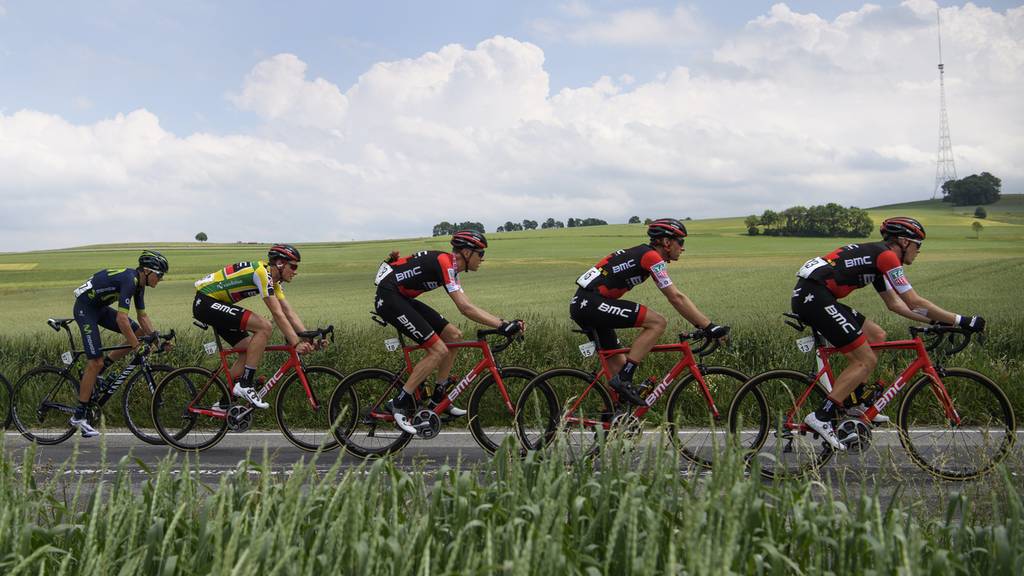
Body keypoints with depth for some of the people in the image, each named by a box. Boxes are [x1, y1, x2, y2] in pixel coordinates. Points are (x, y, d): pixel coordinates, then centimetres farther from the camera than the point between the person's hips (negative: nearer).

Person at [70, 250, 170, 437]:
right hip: (85, 308, -9)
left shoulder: (139, 283, 3)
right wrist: (138, 348, -27)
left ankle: (97, 371, 7)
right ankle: (79, 416, -5)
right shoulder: (129, 280, -27)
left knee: (139, 332, 2)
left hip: (100, 307, 9)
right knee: (96, 362, -13)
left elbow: (143, 317, 9)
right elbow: (121, 319, -32)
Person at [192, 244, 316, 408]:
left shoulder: (273, 280, 9)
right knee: (264, 327, -21)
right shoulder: (262, 273, -21)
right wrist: (296, 343, -24)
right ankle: (245, 385, -16)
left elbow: (289, 313, 6)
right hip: (205, 301, -10)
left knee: (250, 349, 7)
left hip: (215, 304, 10)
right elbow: (277, 314, -24)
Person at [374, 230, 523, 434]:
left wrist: (504, 322, 4)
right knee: (438, 350, -15)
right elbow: (466, 309, -25)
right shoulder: (444, 263, -19)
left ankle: (438, 398, 14)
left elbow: (468, 308, 12)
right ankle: (399, 403, -8)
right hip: (389, 297, -10)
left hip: (402, 299, 10)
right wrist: (502, 326, -27)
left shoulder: (450, 267, 12)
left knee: (453, 336, 7)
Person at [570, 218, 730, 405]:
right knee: (658, 322, -15)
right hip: (591, 303, -10)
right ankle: (624, 380, -14)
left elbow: (676, 298, 23)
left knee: (619, 363, 17)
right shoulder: (652, 257, -9)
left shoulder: (642, 254, 20)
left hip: (581, 305, 10)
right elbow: (676, 298, -14)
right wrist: (709, 327, -11)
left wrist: (704, 325, 20)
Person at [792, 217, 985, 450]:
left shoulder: (876, 257, 24)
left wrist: (934, 320, 24)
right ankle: (822, 417, -10)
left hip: (807, 297, 10)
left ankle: (858, 405, 18)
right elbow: (915, 303, -9)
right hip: (815, 296, -10)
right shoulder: (887, 256, -6)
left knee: (876, 336, 17)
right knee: (866, 360, -6)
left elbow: (895, 303, 29)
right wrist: (961, 321, -5)